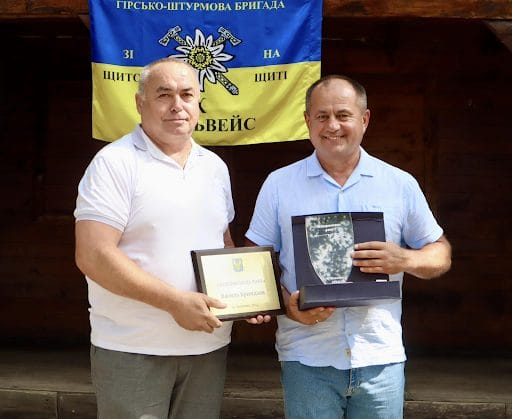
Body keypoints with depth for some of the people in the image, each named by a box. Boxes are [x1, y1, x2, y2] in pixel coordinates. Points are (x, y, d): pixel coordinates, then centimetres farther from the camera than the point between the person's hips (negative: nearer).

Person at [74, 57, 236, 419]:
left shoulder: (215, 167, 11)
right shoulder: (115, 163, -10)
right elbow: (93, 257, -18)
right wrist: (175, 301, -20)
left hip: (209, 345, 6)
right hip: (132, 349, -6)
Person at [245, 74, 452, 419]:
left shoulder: (401, 184, 5)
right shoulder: (279, 184, 4)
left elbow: (440, 254, 9)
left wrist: (404, 259, -12)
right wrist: (287, 303, -12)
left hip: (381, 359, 1)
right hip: (306, 360, 0)